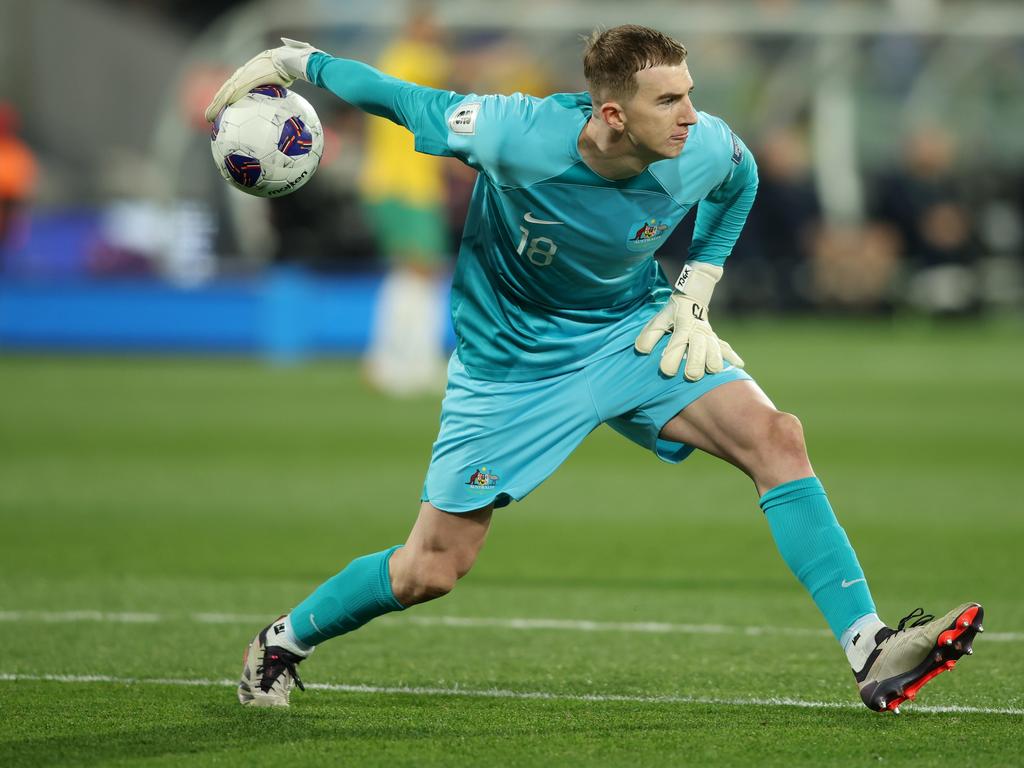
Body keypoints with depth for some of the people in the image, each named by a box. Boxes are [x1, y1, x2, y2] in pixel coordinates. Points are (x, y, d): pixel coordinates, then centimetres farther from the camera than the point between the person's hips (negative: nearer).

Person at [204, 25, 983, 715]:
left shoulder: (704, 148, -21)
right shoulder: (516, 136, -32)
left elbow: (739, 182, 7)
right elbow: (404, 101, -14)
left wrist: (695, 291, -1)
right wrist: (294, 62, -6)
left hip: (631, 329, 3)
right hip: (510, 363, -3)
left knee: (776, 438, -20)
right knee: (431, 572, 0)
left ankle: (872, 653, -20)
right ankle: (284, 640, 28)